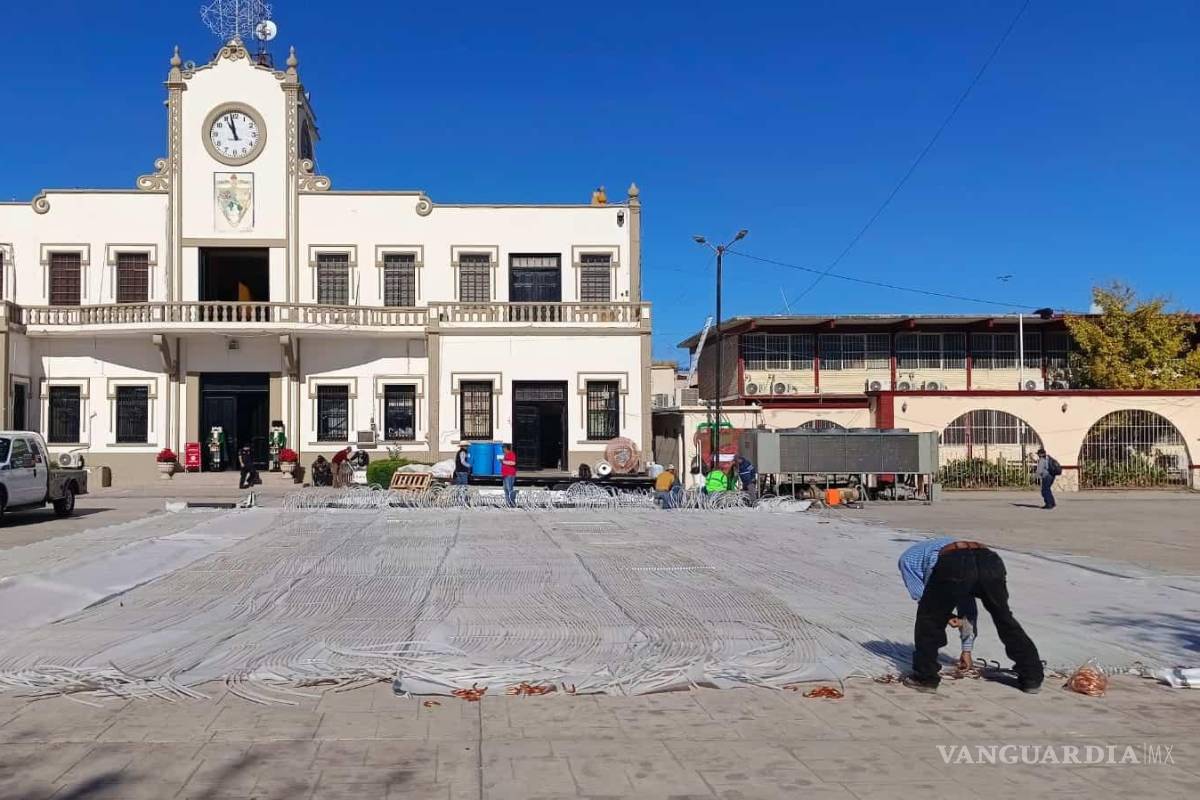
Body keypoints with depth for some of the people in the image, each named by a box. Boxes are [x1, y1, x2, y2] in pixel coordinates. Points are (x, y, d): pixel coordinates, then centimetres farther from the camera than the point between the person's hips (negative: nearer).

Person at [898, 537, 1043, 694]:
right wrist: (967, 650, 50)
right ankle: (1032, 678, 31)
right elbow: (968, 606, 46)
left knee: (928, 619, 20)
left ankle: (925, 677, 21)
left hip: (954, 567, -5)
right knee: (1005, 620, 28)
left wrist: (949, 616, 31)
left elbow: (920, 595, 20)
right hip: (990, 561, 5)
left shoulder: (908, 557, 37)